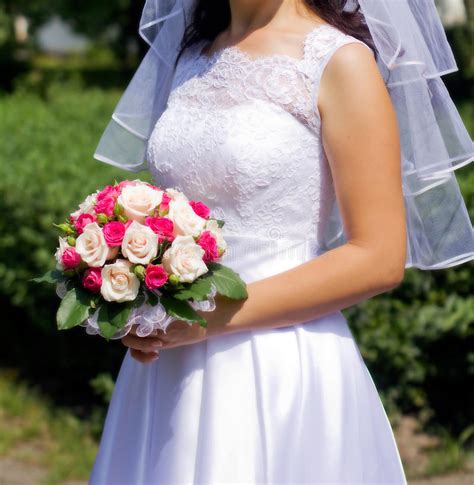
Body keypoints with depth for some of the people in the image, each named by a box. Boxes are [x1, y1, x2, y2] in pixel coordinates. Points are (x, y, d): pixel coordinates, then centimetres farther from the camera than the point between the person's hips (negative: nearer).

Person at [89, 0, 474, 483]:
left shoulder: (340, 61, -9)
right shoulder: (187, 57, 10)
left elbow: (380, 260, -13)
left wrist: (215, 315, -18)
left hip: (281, 369, -6)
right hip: (170, 370, 6)